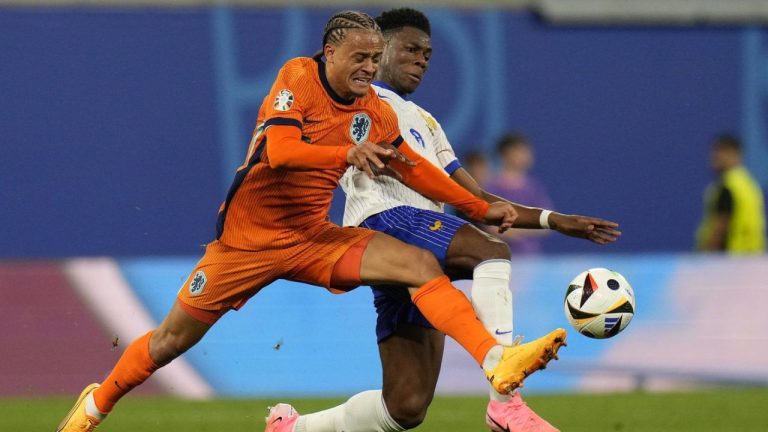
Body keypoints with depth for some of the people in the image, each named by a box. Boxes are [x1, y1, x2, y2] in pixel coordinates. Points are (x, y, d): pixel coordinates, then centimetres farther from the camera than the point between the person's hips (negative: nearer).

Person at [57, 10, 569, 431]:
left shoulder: (375, 112, 1)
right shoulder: (299, 77, -15)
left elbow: (411, 166, 17)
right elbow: (278, 150, -30)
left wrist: (481, 209, 14)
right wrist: (348, 153, -44)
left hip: (315, 237, 4)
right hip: (249, 237, -4)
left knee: (421, 264, -16)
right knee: (175, 338, 4)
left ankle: (497, 362, -30)